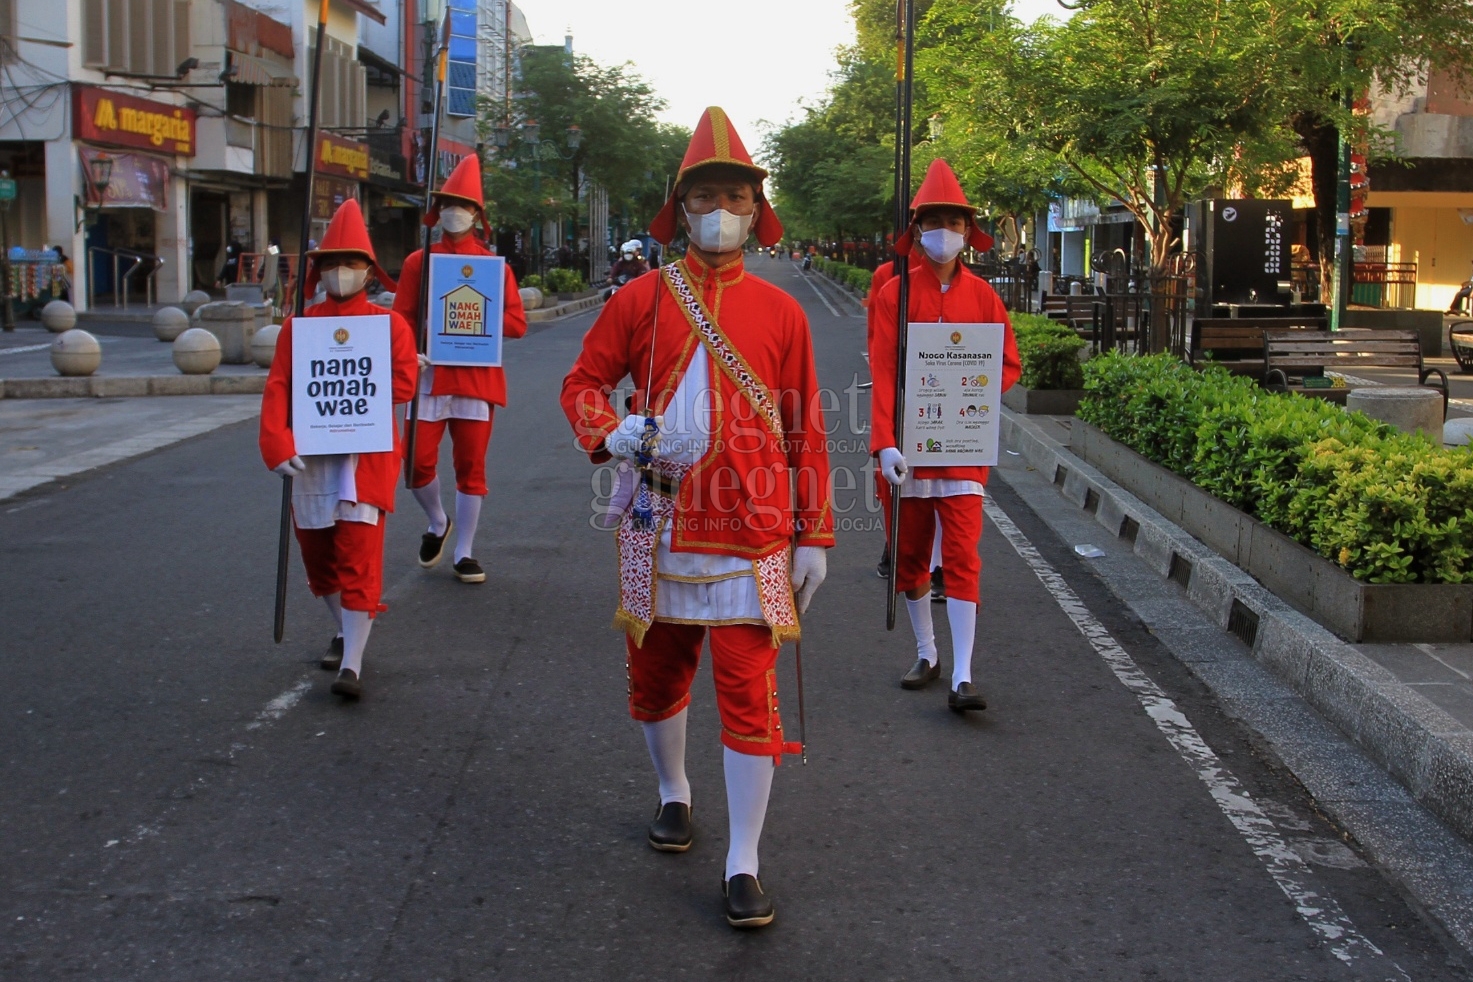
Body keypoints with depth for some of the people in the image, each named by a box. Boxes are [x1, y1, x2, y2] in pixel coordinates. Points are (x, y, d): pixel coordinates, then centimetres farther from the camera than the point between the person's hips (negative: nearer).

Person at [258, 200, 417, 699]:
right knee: (317, 551, 13)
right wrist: (278, 445, -16)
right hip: (310, 456, 4)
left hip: (366, 455, -3)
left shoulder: (390, 325, 2)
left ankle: (352, 665, -10)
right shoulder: (299, 325, 8)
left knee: (359, 557, -10)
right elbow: (278, 387, -2)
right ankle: (344, 632, 36)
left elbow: (402, 386, -9)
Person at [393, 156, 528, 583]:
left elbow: (516, 323, 1)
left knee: (471, 466, 3)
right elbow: (403, 318, 3)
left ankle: (464, 553, 13)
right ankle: (438, 524, 27)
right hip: (430, 375, 0)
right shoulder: (418, 261, 6)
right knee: (419, 463, -3)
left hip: (477, 376, 0)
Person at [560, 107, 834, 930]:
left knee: (749, 691, -4)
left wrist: (814, 536, 3)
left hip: (753, 535, -1)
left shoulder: (781, 311, 2)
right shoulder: (644, 299, 2)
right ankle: (675, 794, 43)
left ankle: (744, 864, 4)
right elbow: (584, 381, 8)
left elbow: (806, 432, 4)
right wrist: (610, 433, -15)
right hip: (661, 527, 2)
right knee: (657, 674, 16)